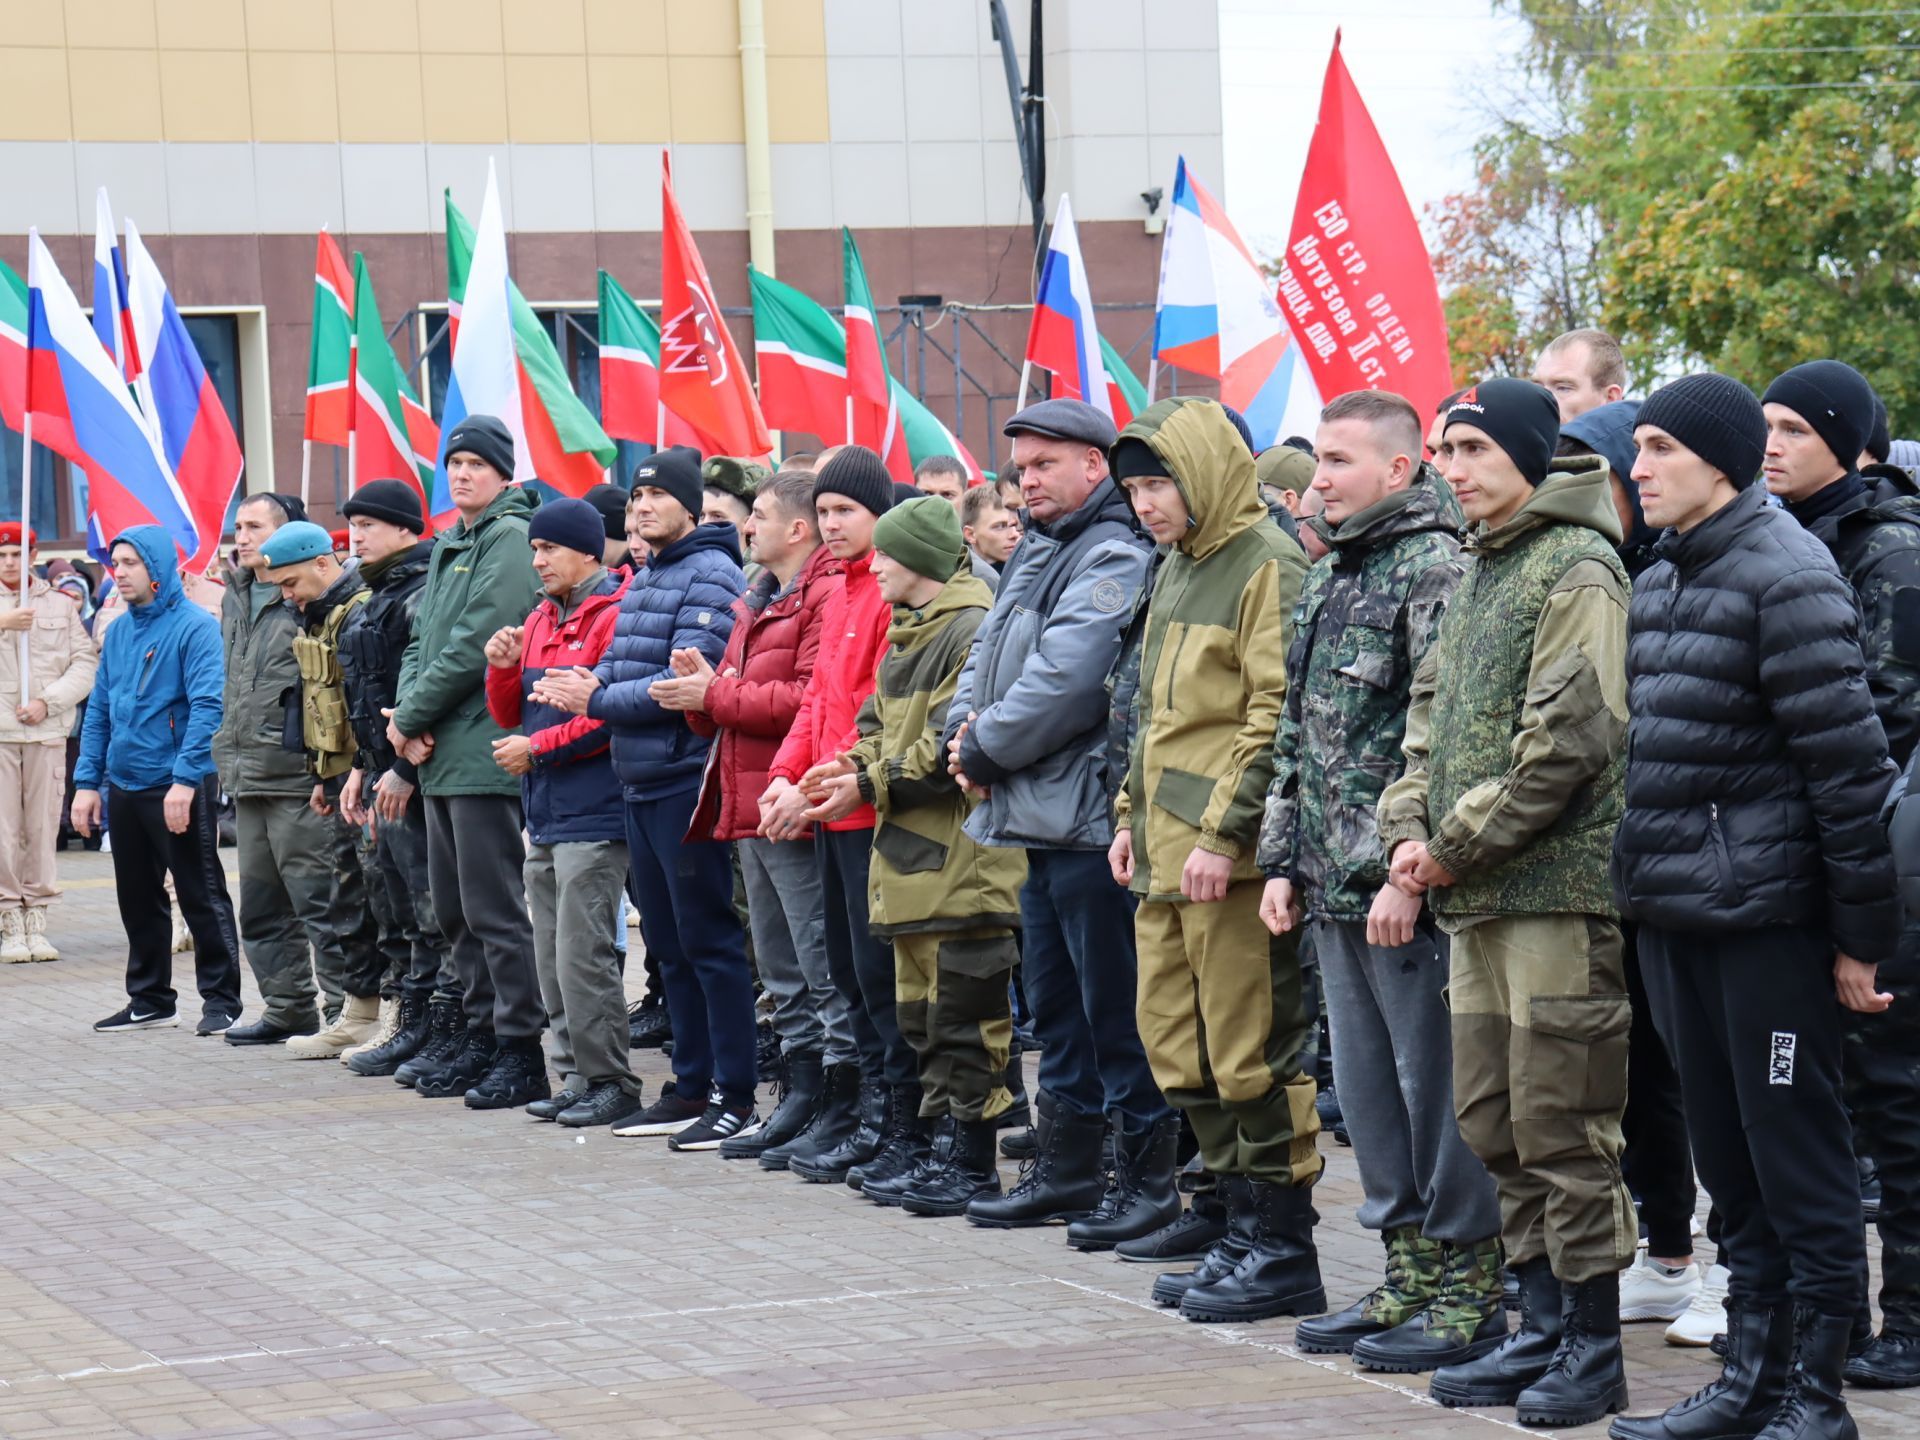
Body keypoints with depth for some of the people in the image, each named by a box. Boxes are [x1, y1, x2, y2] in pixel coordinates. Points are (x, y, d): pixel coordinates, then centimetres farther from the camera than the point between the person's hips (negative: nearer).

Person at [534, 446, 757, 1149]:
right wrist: (590, 683, -3)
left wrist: (597, 700, -14)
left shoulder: (710, 576, -12)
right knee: (668, 944, 14)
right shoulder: (642, 581, 17)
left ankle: (736, 1098, -3)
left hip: (687, 779, -10)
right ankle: (692, 1087, 21)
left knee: (708, 941, -7)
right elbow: (619, 664, 20)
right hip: (642, 783, 10)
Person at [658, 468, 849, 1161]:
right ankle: (799, 1099, 21)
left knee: (824, 968, -8)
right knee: (782, 970, 14)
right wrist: (701, 691, 2)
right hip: (747, 811, 11)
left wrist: (715, 697, -15)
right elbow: (735, 705, 25)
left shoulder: (827, 597, -12)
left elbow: (813, 700, -22)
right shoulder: (756, 604, 21)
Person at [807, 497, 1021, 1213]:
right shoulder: (906, 635, 18)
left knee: (962, 1012, -6)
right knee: (920, 1011, 14)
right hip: (914, 850, 10)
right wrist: (854, 766, 3)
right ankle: (933, 1143, 21)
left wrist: (871, 787, -14)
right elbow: (885, 726, 24)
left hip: (963, 853, -10)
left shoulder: (972, 632, -14)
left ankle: (970, 1161, -2)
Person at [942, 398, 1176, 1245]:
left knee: (1115, 1007, -6)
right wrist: (966, 728, 0)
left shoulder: (1115, 558, -14)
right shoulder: (1036, 554, 18)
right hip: (1039, 821, 10)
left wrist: (987, 748, -12)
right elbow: (989, 652, 20)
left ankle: (1148, 1181, 0)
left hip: (1088, 818, -10)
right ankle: (1065, 1171, 25)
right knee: (1055, 1004, 16)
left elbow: (1065, 681, -23)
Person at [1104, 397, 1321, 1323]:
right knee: (1177, 1044, 12)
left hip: (1234, 860, -10)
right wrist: (1134, 814, 18)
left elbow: (1278, 716, -17)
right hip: (1169, 856, 10)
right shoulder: (1178, 568, 18)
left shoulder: (1267, 567, -11)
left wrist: (1221, 834, -20)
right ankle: (1244, 1228, 20)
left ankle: (1285, 1252, 2)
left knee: (1252, 1053, -5)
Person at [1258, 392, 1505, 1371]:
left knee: (1435, 1085, -4)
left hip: (1407, 888, -9)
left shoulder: (1435, 566, -12)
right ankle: (1409, 1277, 22)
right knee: (1367, 1086, 13)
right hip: (1335, 887, 9)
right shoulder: (1326, 580, 18)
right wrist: (1283, 860, 16)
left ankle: (1470, 1294, 3)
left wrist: (1410, 870, -21)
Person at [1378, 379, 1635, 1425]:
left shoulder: (1576, 571, -11)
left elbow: (1566, 740, -18)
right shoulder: (1475, 574, 18)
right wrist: (1409, 828, 4)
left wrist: (1455, 847, -13)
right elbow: (1432, 712, 22)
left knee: (1561, 1127, -5)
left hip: (1556, 889, -9)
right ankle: (1543, 1329, 21)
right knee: (1495, 1123, 12)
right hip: (1479, 902, 9)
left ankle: (1592, 1348, 2)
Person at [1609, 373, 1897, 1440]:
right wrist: (1647, 890, 14)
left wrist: (1862, 930, -15)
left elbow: (1848, 760, -15)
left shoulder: (1786, 574, -13)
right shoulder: (1661, 583, 14)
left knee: (1797, 1157, -1)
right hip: (1677, 913, 9)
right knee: (1729, 1155, 14)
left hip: (1767, 912, -8)